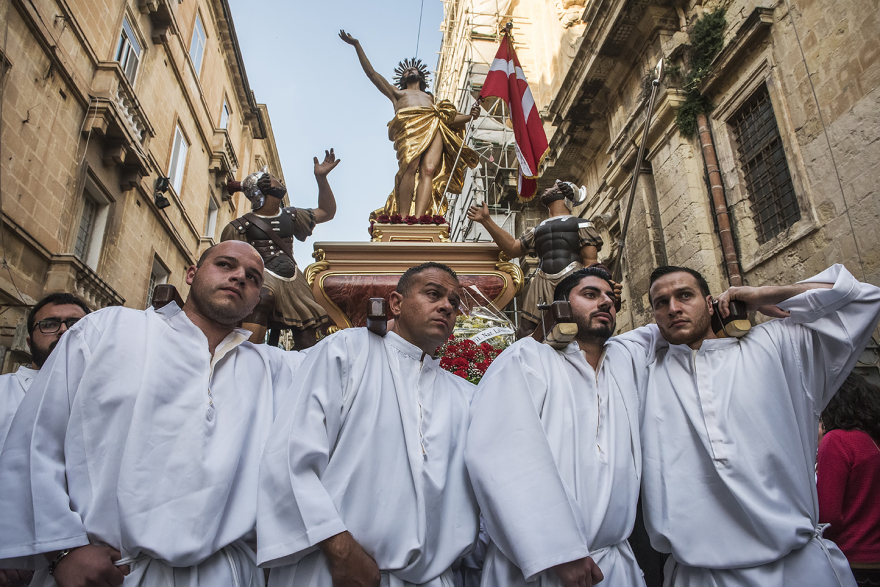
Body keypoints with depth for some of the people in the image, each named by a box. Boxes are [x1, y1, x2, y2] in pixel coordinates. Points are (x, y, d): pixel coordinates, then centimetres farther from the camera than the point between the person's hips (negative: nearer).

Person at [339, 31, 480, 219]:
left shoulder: (430, 98, 42)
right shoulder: (397, 94, 39)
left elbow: (448, 117, 27)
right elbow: (372, 73, 32)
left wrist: (470, 116, 8)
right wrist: (357, 45, 26)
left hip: (435, 127, 2)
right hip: (409, 124, -2)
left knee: (428, 169, -26)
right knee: (410, 166, -31)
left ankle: (418, 218, -44)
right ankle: (403, 218, -39)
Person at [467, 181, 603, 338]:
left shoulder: (581, 225, 15)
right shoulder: (538, 230, 31)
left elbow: (591, 262, 5)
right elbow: (512, 248, 23)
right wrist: (486, 220, 22)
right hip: (542, 288, 4)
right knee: (526, 337, -8)